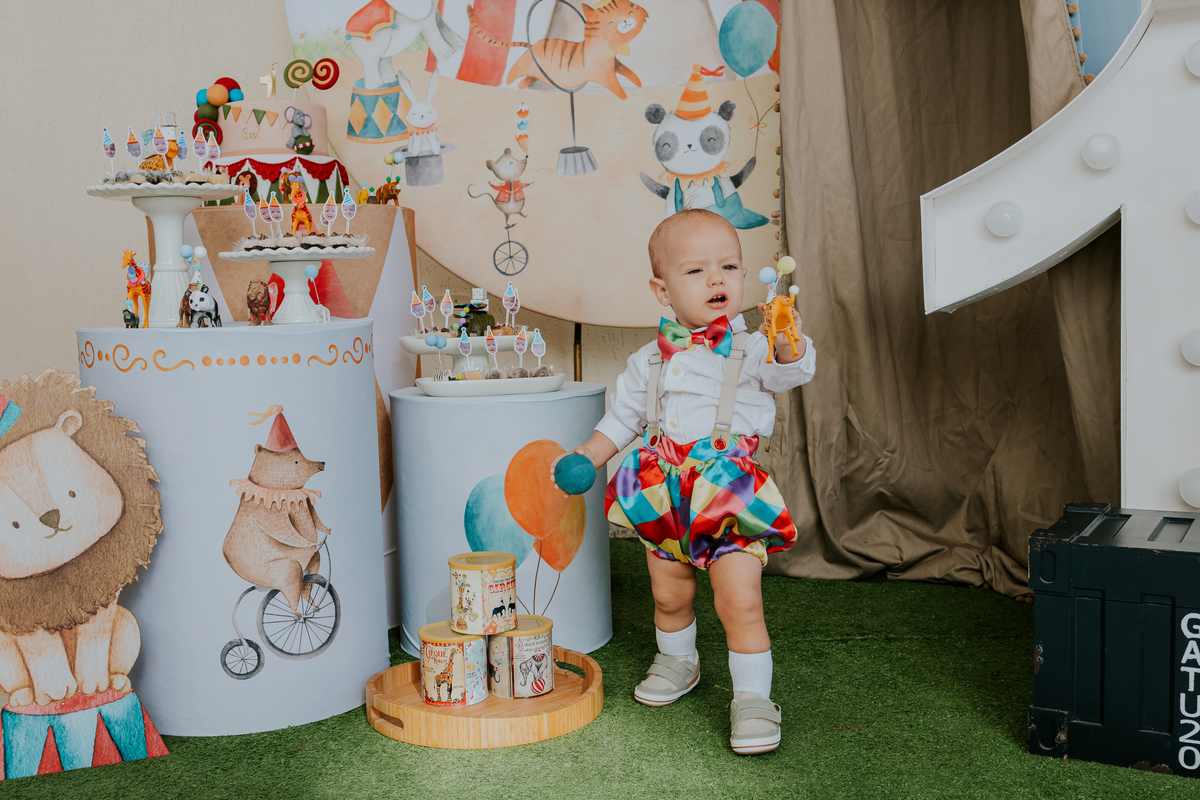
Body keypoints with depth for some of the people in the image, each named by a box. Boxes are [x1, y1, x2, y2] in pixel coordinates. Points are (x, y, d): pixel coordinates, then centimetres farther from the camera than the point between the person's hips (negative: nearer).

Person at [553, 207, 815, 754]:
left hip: (731, 501, -4)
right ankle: (677, 660, 47)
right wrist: (585, 459, 6)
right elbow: (622, 418, 16)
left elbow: (793, 371, -23)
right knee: (669, 597, 18)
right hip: (665, 503, 4)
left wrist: (789, 341, -43)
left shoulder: (749, 350, -5)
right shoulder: (650, 361, 6)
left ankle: (753, 698, 7)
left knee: (740, 602, -10)